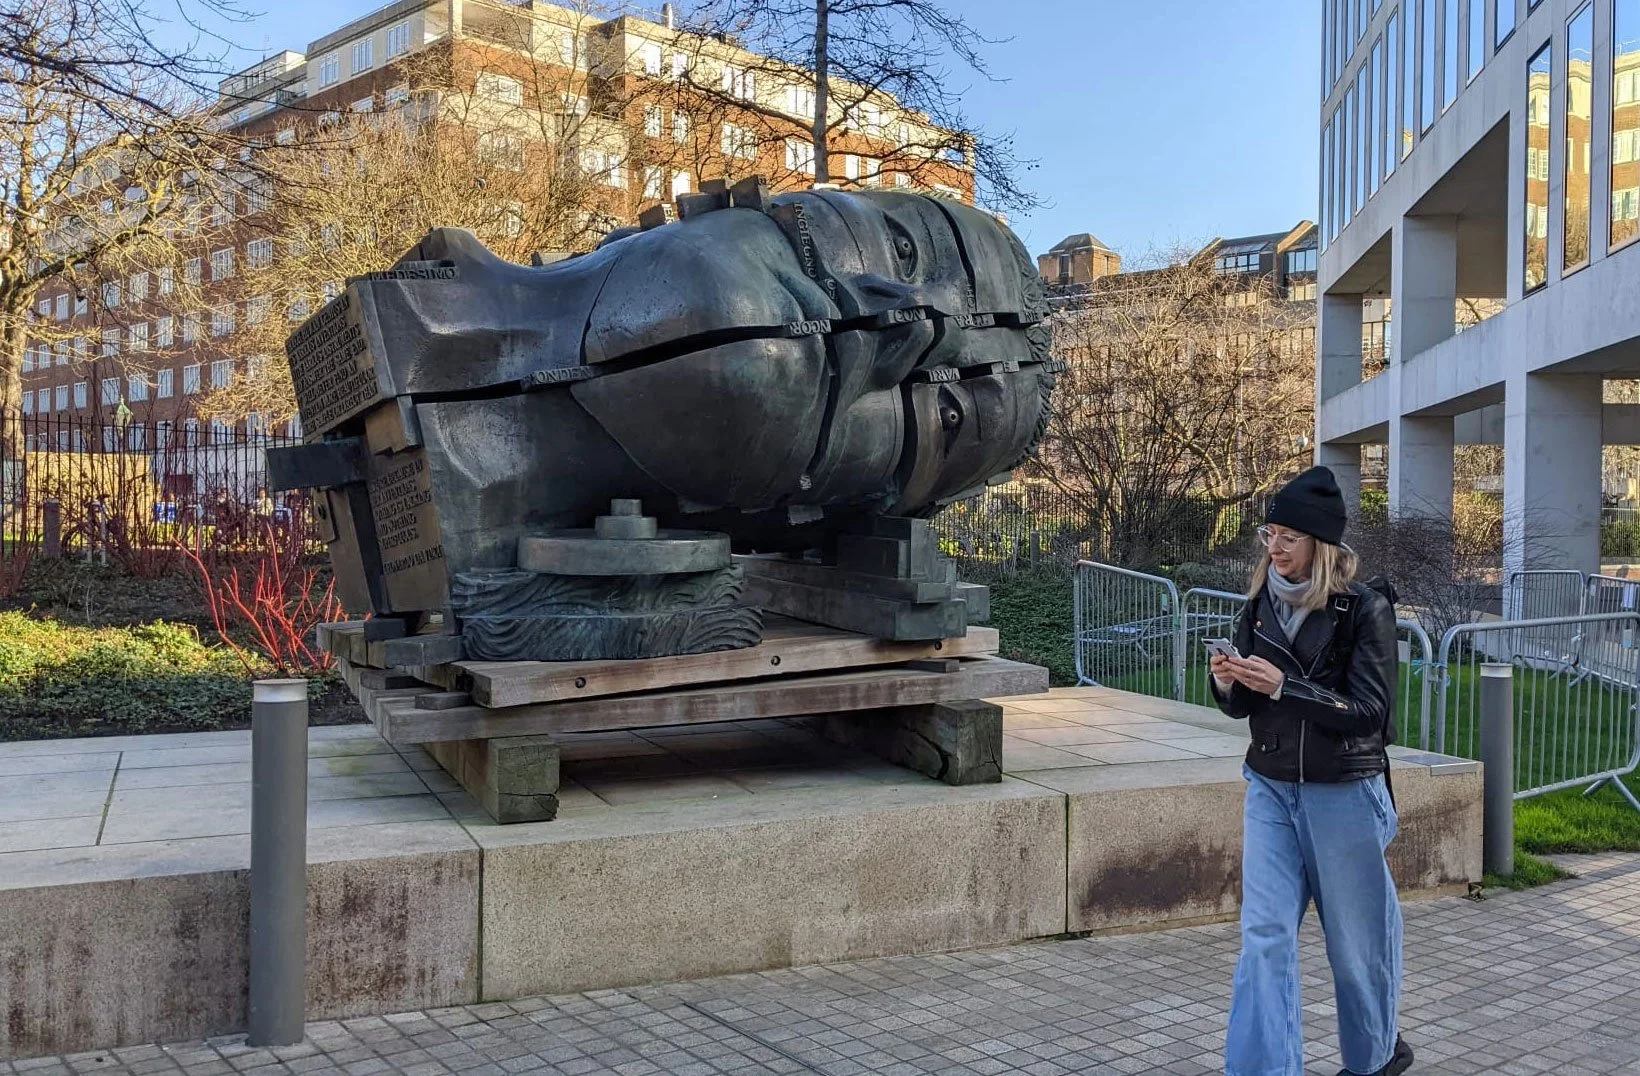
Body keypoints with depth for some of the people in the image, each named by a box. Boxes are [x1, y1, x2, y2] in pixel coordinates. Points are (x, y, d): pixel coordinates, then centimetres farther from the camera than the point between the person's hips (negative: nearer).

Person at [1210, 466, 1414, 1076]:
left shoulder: (1365, 611, -12)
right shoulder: (1260, 606, 2)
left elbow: (1370, 713, -17)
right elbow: (1242, 707, 9)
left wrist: (1284, 686, -25)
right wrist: (1226, 684, -14)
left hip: (1344, 795, -4)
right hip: (1270, 791, 4)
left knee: (1355, 938, 13)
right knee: (1264, 935, -3)